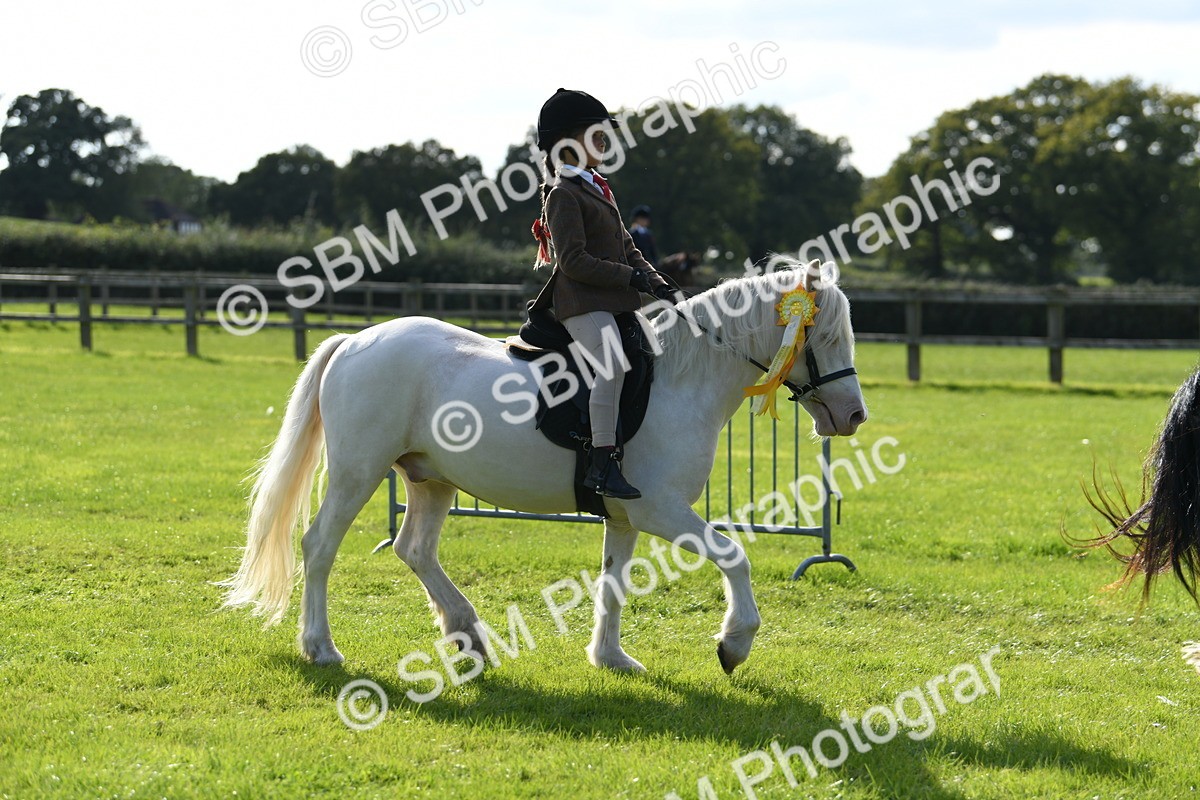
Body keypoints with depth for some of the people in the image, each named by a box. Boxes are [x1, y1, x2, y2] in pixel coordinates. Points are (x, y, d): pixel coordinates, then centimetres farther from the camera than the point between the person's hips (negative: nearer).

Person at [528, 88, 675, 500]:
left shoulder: (597, 189, 22)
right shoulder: (563, 195, -8)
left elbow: (626, 248, 23)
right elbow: (574, 261, -16)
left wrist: (655, 282, 7)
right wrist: (631, 278, -17)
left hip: (615, 302, 10)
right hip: (583, 303, -10)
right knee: (613, 361, -29)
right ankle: (602, 464, -33)